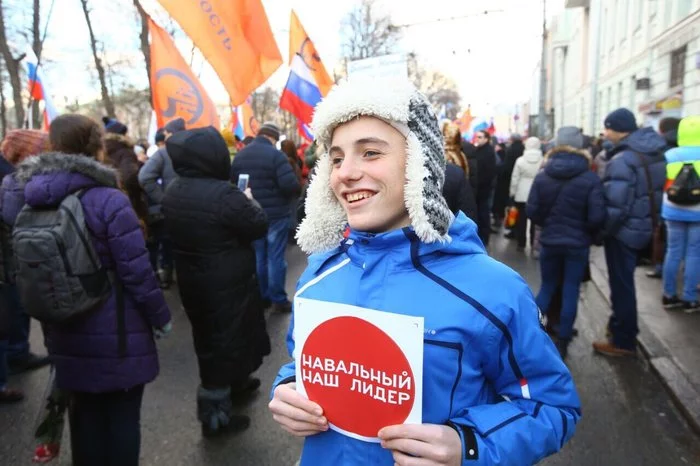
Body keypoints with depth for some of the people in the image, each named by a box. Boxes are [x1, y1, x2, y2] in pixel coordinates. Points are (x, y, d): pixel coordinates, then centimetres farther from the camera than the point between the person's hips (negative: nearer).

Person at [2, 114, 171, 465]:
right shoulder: (109, 201, -20)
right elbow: (136, 272, -19)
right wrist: (160, 316, -6)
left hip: (66, 331, 6)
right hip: (116, 331, -6)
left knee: (83, 412, 22)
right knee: (122, 413, 11)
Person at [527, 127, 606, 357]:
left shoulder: (542, 176, -5)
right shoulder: (590, 178, -11)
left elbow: (532, 211, -6)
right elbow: (597, 217, -14)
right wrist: (587, 233, 6)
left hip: (549, 241, 2)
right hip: (577, 243, -2)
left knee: (547, 288, 17)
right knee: (570, 291, 9)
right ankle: (562, 343, 17)